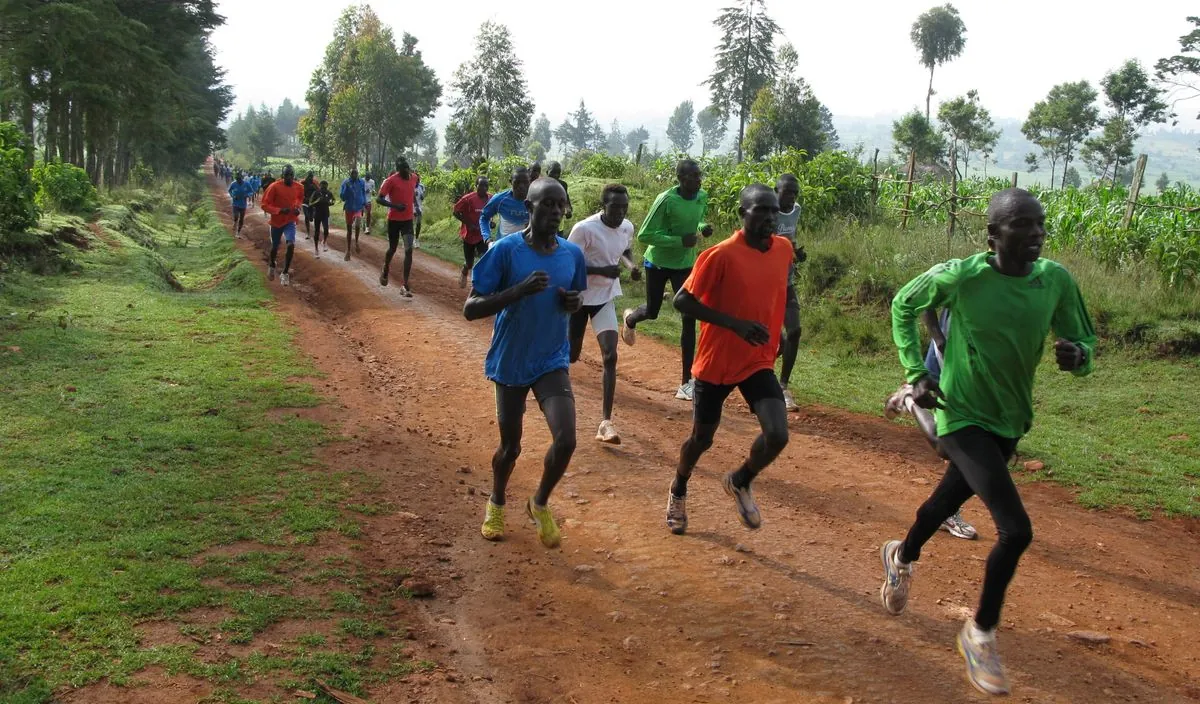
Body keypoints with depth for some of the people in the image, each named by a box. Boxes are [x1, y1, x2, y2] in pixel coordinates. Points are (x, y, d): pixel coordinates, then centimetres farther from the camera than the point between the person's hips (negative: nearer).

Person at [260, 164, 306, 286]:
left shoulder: (299, 187, -7)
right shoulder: (275, 187, -19)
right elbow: (265, 205, -17)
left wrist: (298, 207, -5)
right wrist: (279, 210, -31)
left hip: (290, 221, 1)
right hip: (276, 221, -1)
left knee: (291, 245, -21)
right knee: (275, 247, 16)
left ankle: (285, 273, -8)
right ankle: (272, 266, 48)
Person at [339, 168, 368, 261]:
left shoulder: (362, 182, -2)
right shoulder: (345, 183, -6)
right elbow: (342, 196, -10)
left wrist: (365, 204, 3)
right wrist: (346, 187, -23)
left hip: (359, 208, -1)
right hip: (349, 209, 1)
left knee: (358, 224, -29)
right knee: (349, 229, 9)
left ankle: (356, 242, -5)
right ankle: (348, 251, 20)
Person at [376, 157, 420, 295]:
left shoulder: (414, 178, 1)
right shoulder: (391, 180, -14)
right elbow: (379, 199, -15)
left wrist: (416, 206, 18)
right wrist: (394, 205, -29)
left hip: (408, 219, 3)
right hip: (394, 220, -3)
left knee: (409, 250, -10)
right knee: (392, 249, 13)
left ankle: (405, 285, -10)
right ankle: (385, 273, 43)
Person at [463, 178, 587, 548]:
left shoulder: (572, 253, -4)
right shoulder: (505, 250, -16)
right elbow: (471, 308, -18)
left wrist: (573, 303, -10)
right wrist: (520, 290, -30)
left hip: (552, 362, 2)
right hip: (510, 364, -2)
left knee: (565, 440, -14)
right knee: (510, 447, 11)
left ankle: (540, 503, 16)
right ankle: (496, 504, 43)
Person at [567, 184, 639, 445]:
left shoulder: (627, 228, -4)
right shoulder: (584, 229, -23)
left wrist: (632, 266, -3)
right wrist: (602, 271, -30)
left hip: (605, 298, 4)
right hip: (579, 298, -4)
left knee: (610, 356, -12)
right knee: (571, 356, 9)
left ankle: (606, 422, -11)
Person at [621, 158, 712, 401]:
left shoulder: (702, 197, -6)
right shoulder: (666, 200, -24)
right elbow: (644, 235, -24)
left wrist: (703, 228, -8)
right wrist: (680, 241, -31)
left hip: (685, 264, 4)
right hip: (658, 262, -4)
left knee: (689, 319, -6)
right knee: (652, 312, 12)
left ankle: (687, 382, -1)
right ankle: (630, 318, 54)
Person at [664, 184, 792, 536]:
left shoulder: (784, 249, -1)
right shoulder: (721, 255, -18)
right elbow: (682, 301, -18)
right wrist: (735, 323, -25)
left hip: (759, 362, 4)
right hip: (716, 364, -3)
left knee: (777, 435, -15)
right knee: (702, 439, 12)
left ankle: (740, 482, 17)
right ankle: (679, 490, 44)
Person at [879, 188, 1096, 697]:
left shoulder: (1056, 280, -8)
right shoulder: (960, 277, -19)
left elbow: (1085, 341, 3)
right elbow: (903, 306, -1)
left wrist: (1077, 356, -21)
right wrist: (916, 373, -7)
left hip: (1010, 421, 5)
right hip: (963, 417, -5)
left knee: (949, 500, 26)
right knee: (1016, 530, -17)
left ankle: (901, 558, 58)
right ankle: (981, 633, 8)